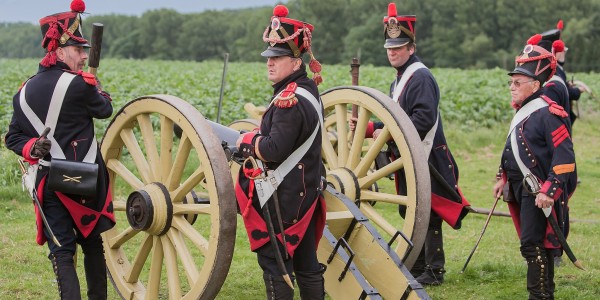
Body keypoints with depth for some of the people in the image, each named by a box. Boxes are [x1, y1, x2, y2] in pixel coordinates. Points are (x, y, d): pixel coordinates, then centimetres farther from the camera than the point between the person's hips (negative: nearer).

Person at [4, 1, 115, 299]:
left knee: (61, 251, 3)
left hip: (48, 182, 3)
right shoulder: (78, 84, -13)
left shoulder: (25, 91, 4)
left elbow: (13, 137, 5)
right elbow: (105, 110, 6)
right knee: (92, 242, 15)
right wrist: (100, 91, 25)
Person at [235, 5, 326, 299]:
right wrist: (259, 135, 7)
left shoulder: (289, 100, -20)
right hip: (305, 193, 10)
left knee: (274, 261, -3)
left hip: (282, 197, -10)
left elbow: (274, 149, -27)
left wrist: (246, 140, -10)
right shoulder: (309, 89, 12)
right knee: (306, 261, 14)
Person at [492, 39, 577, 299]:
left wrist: (549, 191, -25)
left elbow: (564, 158, -21)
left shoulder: (548, 113, -17)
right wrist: (503, 179, 20)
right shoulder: (523, 111, 12)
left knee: (533, 244, -11)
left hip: (539, 192, -9)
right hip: (522, 189, 9)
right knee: (539, 244, 16)